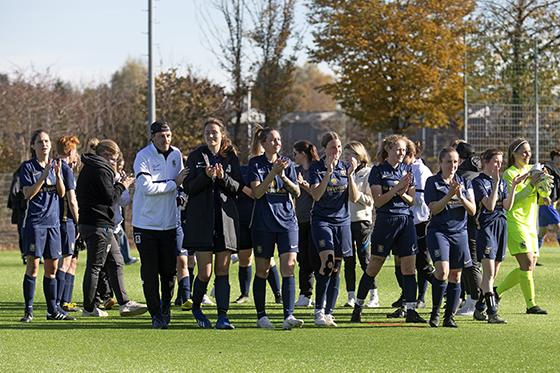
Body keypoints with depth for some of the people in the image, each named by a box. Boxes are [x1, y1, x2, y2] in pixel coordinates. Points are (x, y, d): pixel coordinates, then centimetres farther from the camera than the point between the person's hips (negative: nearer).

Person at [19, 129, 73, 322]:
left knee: (52, 267, 8)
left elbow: (62, 193, 5)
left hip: (53, 221, 5)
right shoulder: (27, 167, -2)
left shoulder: (55, 165, 12)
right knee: (33, 266, -8)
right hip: (34, 221, -5)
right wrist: (44, 176, -18)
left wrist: (57, 174, -12)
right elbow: (28, 194, -11)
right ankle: (29, 310, -5)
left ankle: (53, 309, 14)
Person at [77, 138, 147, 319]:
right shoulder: (101, 170, -13)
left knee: (116, 262, 11)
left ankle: (124, 303, 9)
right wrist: (122, 186, 0)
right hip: (98, 225, -10)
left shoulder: (88, 169, 18)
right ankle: (89, 308, 3)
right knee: (95, 265, -3)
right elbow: (110, 197, -15)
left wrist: (117, 183, 11)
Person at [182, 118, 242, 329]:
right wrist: (206, 176, -17)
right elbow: (188, 187, 0)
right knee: (205, 272, -6)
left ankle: (222, 316, 2)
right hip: (201, 220, -2)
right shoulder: (196, 157, 5)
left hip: (226, 219, 2)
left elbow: (238, 187, 5)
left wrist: (223, 178, -13)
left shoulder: (231, 157, 9)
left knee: (222, 270, 0)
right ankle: (196, 308, 18)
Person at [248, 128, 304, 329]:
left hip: (287, 221, 2)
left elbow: (297, 192, 6)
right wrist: (273, 172, -19)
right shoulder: (255, 163, 1)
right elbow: (257, 192, -10)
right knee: (262, 270, 4)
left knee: (289, 267, -10)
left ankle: (288, 316, -15)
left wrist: (283, 177, -11)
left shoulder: (287, 163, 9)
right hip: (263, 223, -2)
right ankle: (261, 316, 14)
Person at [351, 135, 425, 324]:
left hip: (406, 220, 4)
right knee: (374, 267, 1)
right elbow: (378, 201, -10)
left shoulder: (407, 170, 11)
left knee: (409, 267, -2)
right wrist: (397, 188, -18)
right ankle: (358, 307, 13)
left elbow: (412, 200, 11)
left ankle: (411, 311, -1)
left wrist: (402, 193, -10)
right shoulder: (378, 171, -3)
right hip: (385, 221, -4)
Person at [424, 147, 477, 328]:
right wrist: (450, 194, -18)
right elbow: (434, 209, -8)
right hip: (439, 231, -4)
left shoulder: (465, 183, 11)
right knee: (443, 271, -21)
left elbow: (473, 210, 6)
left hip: (460, 233, 4)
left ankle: (449, 316, 12)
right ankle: (435, 311, -4)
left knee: (455, 277, 3)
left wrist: (461, 197, -11)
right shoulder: (432, 182, 1)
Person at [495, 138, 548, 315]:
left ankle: (497, 291, 20)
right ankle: (531, 305, -10)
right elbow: (512, 199, -15)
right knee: (527, 264, -13)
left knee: (529, 267, 6)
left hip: (530, 223, 8)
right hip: (515, 222, -8)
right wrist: (532, 184, -22)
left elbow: (544, 194, 10)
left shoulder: (532, 170, 14)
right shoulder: (509, 174, -7)